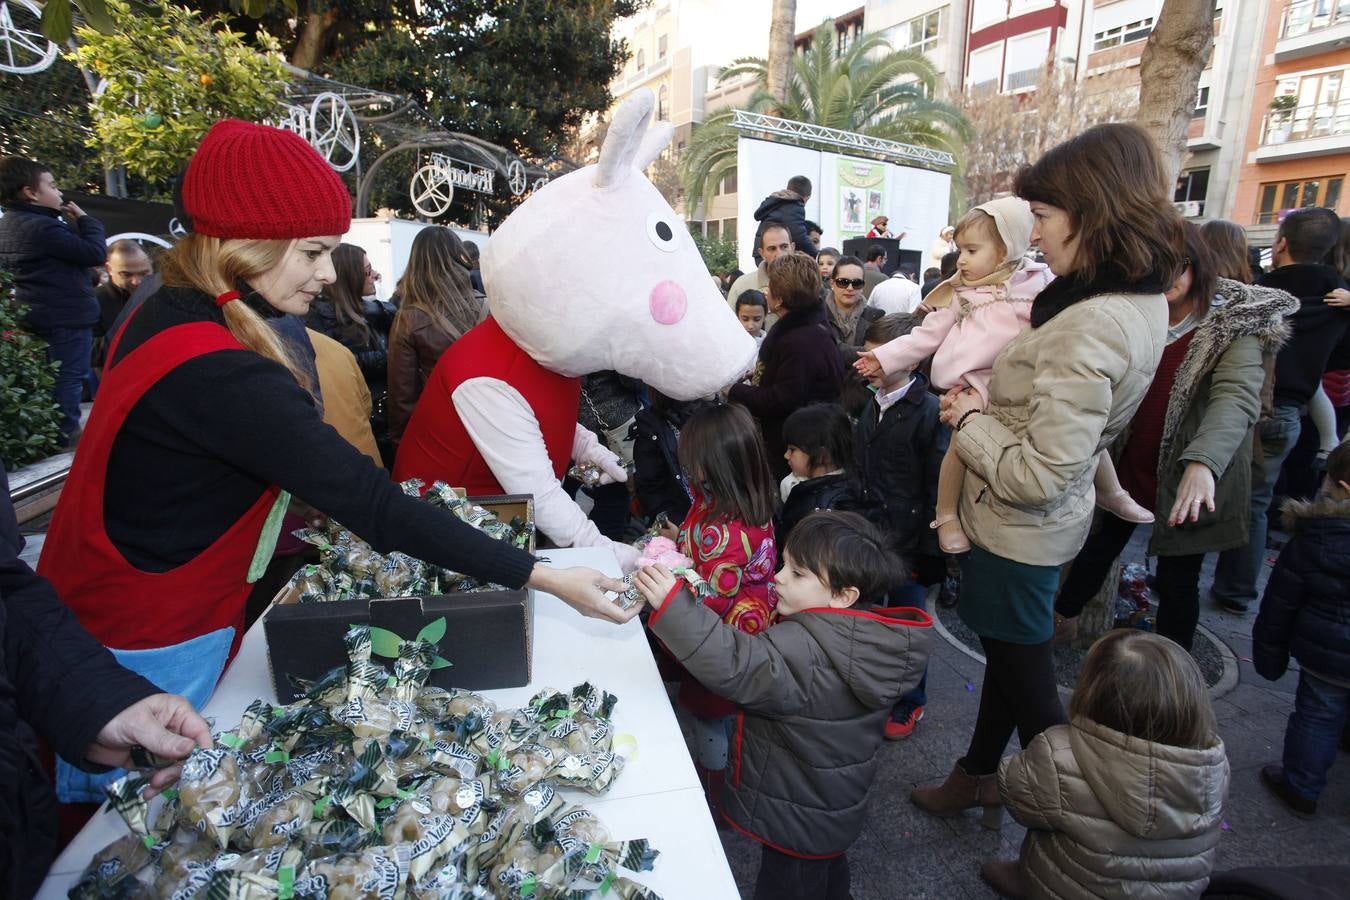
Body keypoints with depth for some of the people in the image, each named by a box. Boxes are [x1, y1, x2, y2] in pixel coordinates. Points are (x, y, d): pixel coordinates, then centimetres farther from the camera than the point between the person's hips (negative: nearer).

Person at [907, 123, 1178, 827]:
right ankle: (978, 774, 47)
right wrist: (990, 403, -2)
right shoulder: (1144, 296, -1)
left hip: (1019, 532, -9)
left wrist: (968, 422, -16)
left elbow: (1039, 475, -30)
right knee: (1009, 652, 24)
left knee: (1024, 672, 12)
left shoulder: (1087, 332, -31)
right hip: (1040, 526, 9)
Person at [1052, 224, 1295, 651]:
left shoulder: (1235, 324, -14)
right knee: (1100, 546, 21)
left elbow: (1237, 397, -29)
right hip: (1128, 466, 4)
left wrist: (1203, 461, -47)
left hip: (1185, 483, -4)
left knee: (1177, 580, 8)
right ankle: (1063, 618, 42)